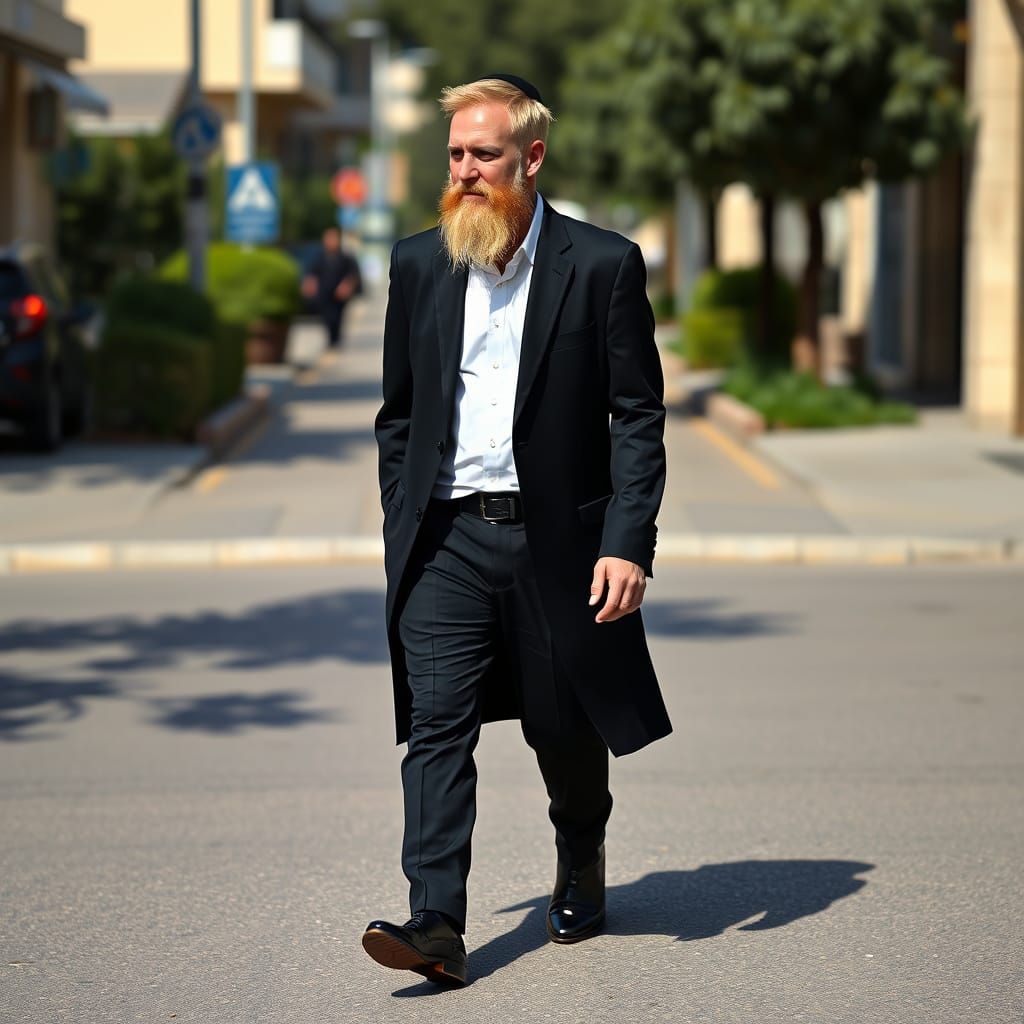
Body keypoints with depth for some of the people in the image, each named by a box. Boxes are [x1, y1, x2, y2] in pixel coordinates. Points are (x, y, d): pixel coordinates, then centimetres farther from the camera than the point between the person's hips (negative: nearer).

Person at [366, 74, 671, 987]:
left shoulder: (603, 265, -4)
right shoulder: (418, 264, 7)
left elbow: (639, 416, -4)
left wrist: (628, 544, -13)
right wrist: (400, 534, 8)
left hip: (556, 539, -2)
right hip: (447, 537, 2)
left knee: (566, 731, 11)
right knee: (436, 726, -10)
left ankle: (581, 865, 38)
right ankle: (436, 923, -13)